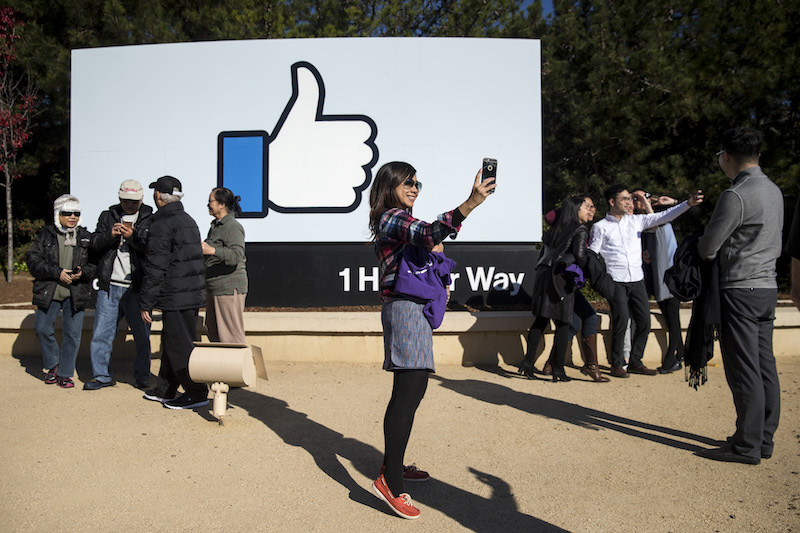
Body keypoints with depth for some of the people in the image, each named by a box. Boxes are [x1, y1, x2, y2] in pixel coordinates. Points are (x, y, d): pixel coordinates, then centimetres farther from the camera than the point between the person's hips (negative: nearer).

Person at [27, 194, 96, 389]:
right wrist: (57, 273, -15)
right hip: (48, 293, 0)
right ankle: (53, 365, 25)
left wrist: (83, 272, -15)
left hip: (76, 294, 0)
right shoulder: (45, 235, 6)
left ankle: (65, 374, 11)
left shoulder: (86, 237, 8)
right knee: (42, 329, 1)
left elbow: (96, 263, 6)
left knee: (72, 333, -1)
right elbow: (34, 262, -2)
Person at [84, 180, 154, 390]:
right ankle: (102, 375, 20)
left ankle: (142, 375, 17)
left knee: (142, 334, 3)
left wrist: (132, 237, -21)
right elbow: (95, 244, 7)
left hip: (137, 287, -3)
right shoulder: (108, 216, 14)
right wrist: (111, 235, -11)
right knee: (101, 333, 6)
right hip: (109, 286, 3)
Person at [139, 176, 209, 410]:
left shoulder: (161, 224, -12)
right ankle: (165, 390, 28)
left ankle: (197, 392, 2)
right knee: (170, 342, 18)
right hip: (194, 294, 9)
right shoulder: (189, 220, 17)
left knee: (179, 346, -3)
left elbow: (155, 268, -16)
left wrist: (146, 303, -10)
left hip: (176, 298, -9)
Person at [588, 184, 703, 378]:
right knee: (621, 321, -11)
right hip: (616, 282, -5)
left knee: (644, 321, 3)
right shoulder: (600, 227, 0)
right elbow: (591, 256, -1)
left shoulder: (636, 220, 11)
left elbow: (663, 216, 5)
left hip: (637, 281, 5)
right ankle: (617, 364, 4)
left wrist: (688, 203, -6)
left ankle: (635, 362, 18)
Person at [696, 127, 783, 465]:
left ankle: (747, 446, 4)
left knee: (743, 369, -3)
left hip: (740, 289, -9)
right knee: (765, 366, 12)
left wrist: (700, 244, 11)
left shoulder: (735, 195, -16)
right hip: (768, 286, 9)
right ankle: (764, 440, 21)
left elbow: (708, 247, -13)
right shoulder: (774, 190, 14)